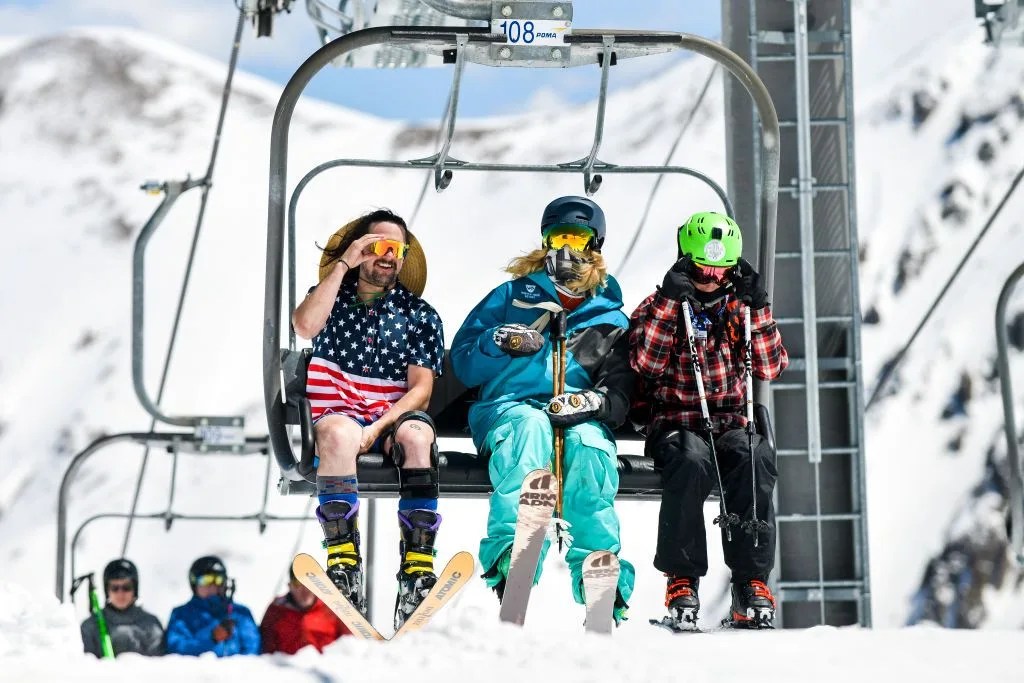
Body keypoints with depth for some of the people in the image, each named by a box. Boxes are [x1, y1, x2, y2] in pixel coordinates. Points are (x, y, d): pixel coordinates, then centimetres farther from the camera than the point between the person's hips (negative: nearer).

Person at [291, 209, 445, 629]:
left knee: (416, 436, -35)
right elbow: (305, 327, -9)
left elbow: (421, 386, 3)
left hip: (396, 416, 1)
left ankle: (417, 567, -42)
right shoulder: (332, 299, 16)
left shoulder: (420, 314, 14)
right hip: (338, 412, -1)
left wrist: (379, 427, -15)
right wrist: (343, 265, -6)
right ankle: (343, 563, -43)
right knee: (338, 434, -37)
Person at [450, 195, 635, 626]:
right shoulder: (512, 295, 23)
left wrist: (589, 402, -12)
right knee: (530, 429, -39)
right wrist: (499, 344, -5)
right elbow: (463, 363, 16)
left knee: (590, 446, -36)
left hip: (579, 419, 1)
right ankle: (511, 558, -56)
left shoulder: (610, 320, 24)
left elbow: (619, 394, 11)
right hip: (510, 407, -1)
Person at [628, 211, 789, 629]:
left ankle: (751, 580, -30)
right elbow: (646, 363, -10)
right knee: (691, 461, -37)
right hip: (675, 423, -2)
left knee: (755, 458, -33)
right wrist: (670, 301, -13)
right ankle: (682, 579, -30)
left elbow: (770, 368, 5)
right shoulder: (659, 307, 9)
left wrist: (756, 307, -3)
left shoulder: (740, 309, 16)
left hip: (730, 422, 2)